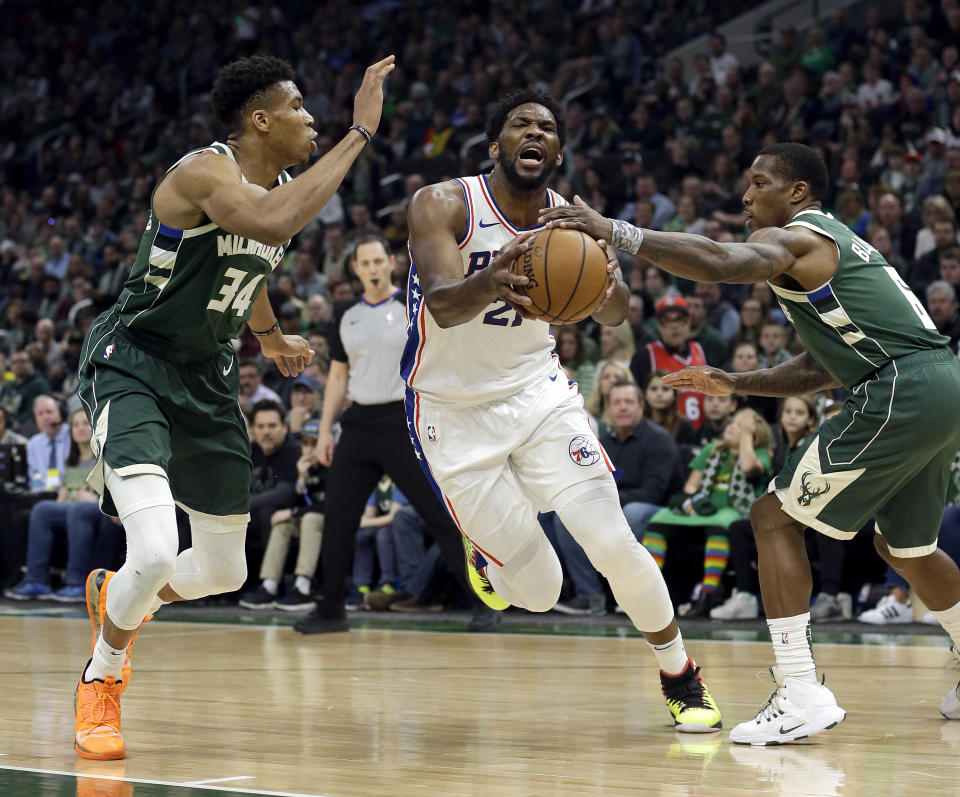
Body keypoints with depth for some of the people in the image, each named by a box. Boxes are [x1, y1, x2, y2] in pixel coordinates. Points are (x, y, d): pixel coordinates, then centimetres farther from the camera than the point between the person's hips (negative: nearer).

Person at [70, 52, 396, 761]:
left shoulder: (283, 187, 5)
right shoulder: (205, 172, -22)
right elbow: (272, 224, -44)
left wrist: (271, 337, 42)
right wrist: (360, 133, -39)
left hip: (207, 379, 8)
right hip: (132, 366, -8)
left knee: (225, 571, 12)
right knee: (155, 552, -25)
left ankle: (116, 596, 44)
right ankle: (102, 680, 4)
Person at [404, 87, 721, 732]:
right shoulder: (445, 206, -16)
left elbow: (615, 315, -20)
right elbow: (443, 305, -33)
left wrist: (605, 283, -45)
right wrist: (491, 279, -56)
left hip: (537, 390, 3)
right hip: (455, 410, -3)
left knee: (613, 543, -13)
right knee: (538, 590, -6)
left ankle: (682, 680, 10)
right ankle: (484, 545, 31)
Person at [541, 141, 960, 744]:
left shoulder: (792, 239, -3)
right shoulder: (835, 245, 27)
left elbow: (718, 263, -25)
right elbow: (821, 369, 29)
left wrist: (614, 231, -28)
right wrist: (736, 384, 20)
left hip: (901, 393, -10)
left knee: (776, 518, -6)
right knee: (905, 546, 28)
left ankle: (801, 693, -14)